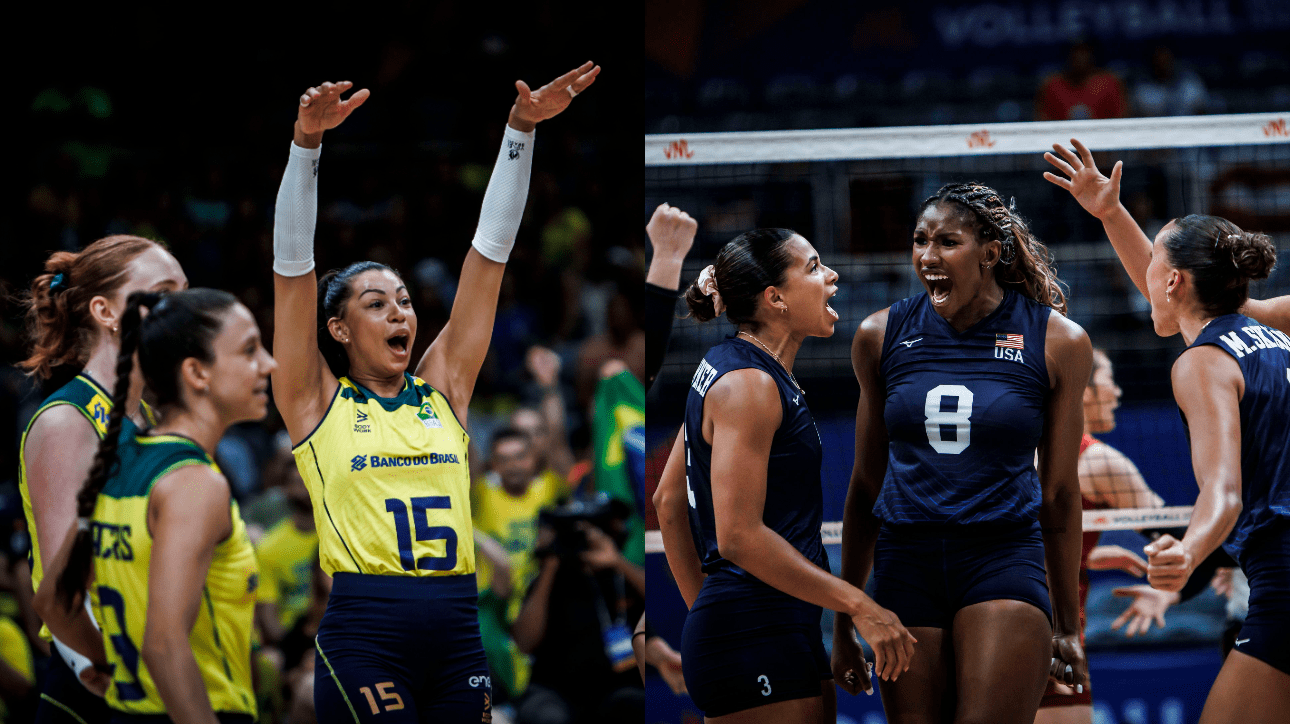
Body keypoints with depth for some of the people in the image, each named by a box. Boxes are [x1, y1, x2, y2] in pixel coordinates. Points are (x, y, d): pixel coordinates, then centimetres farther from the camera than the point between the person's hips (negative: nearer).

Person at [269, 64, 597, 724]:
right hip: (364, 630, -4)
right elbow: (292, 261, -3)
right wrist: (306, 144, -13)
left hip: (456, 634, 4)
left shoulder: (443, 390, 14)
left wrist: (521, 131, 9)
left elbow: (489, 252, 12)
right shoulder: (317, 401, 5)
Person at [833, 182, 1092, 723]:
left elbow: (1059, 494, 7)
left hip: (1005, 562, -2)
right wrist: (845, 621, 15)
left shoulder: (1058, 342, 0)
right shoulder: (882, 335, 5)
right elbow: (866, 484, 13)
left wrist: (1067, 625, 11)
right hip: (906, 567, 2)